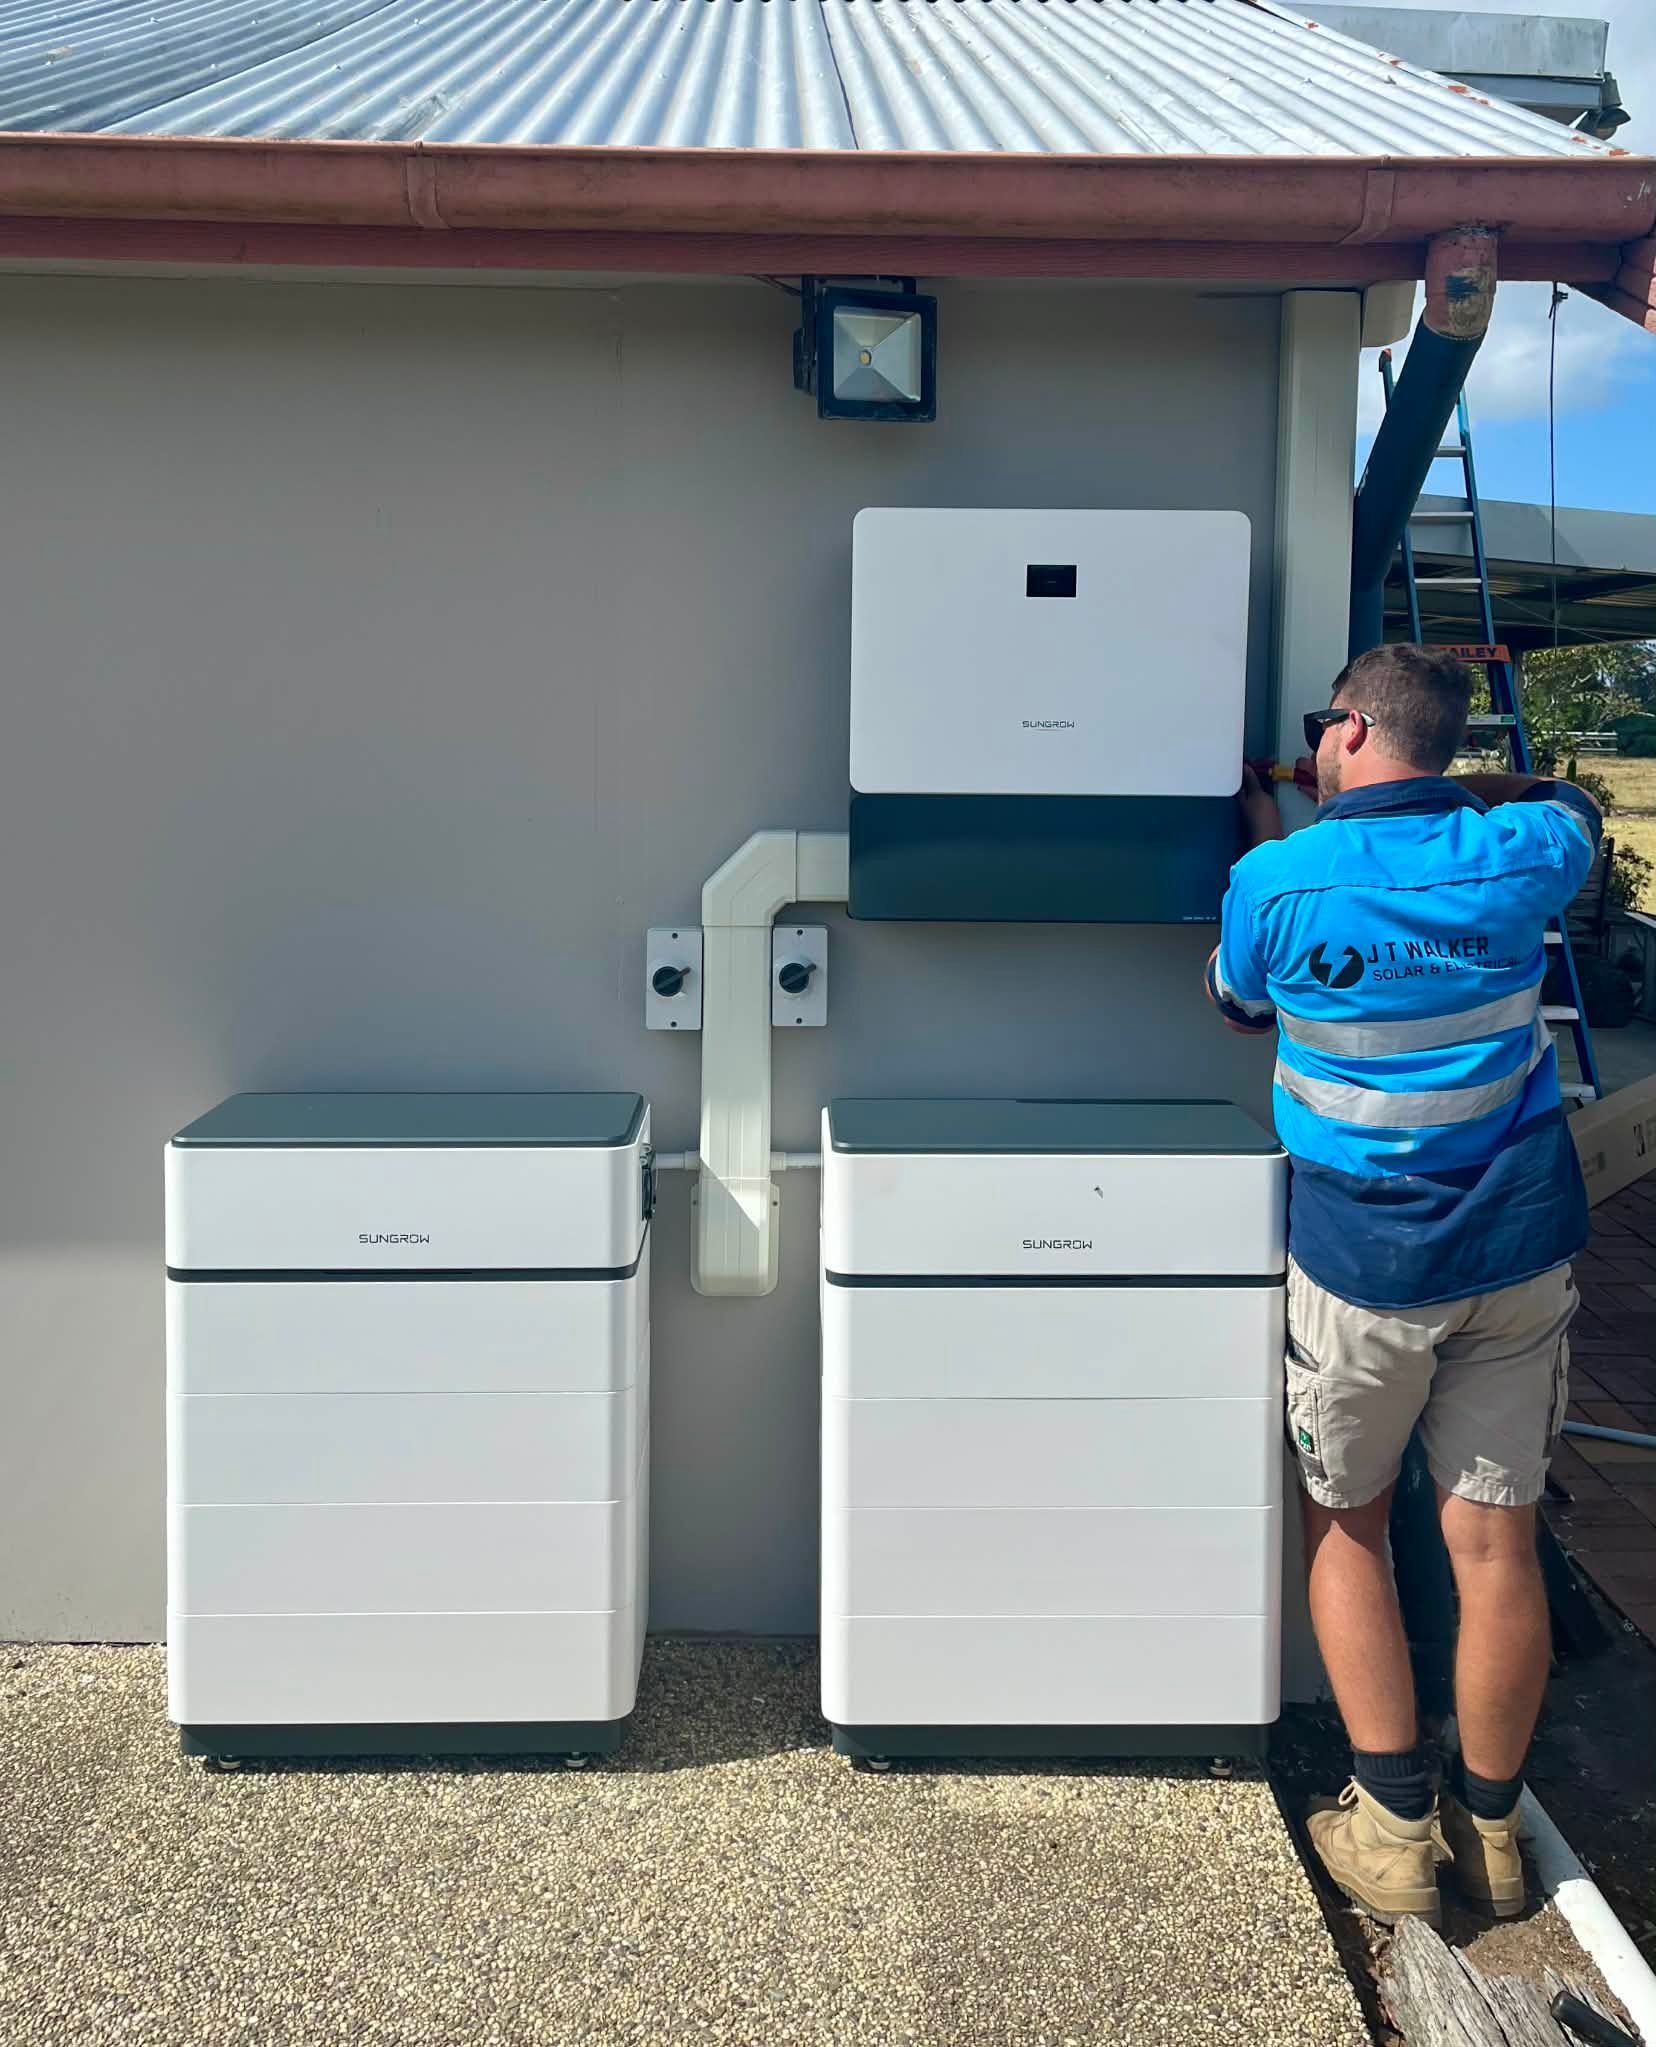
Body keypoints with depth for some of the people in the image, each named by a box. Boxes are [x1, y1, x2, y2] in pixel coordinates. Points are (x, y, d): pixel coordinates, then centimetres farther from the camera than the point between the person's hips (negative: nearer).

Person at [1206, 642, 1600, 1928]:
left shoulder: (1277, 883, -13)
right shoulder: (1516, 858, -4)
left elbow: (1239, 1006, 10)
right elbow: (1569, 804, 22)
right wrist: (1456, 787, 23)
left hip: (1364, 1261, -3)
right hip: (1522, 1247, 3)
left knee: (1345, 1526, 16)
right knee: (1495, 1543, 10)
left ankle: (1396, 1829, 15)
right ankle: (1490, 1831, 25)